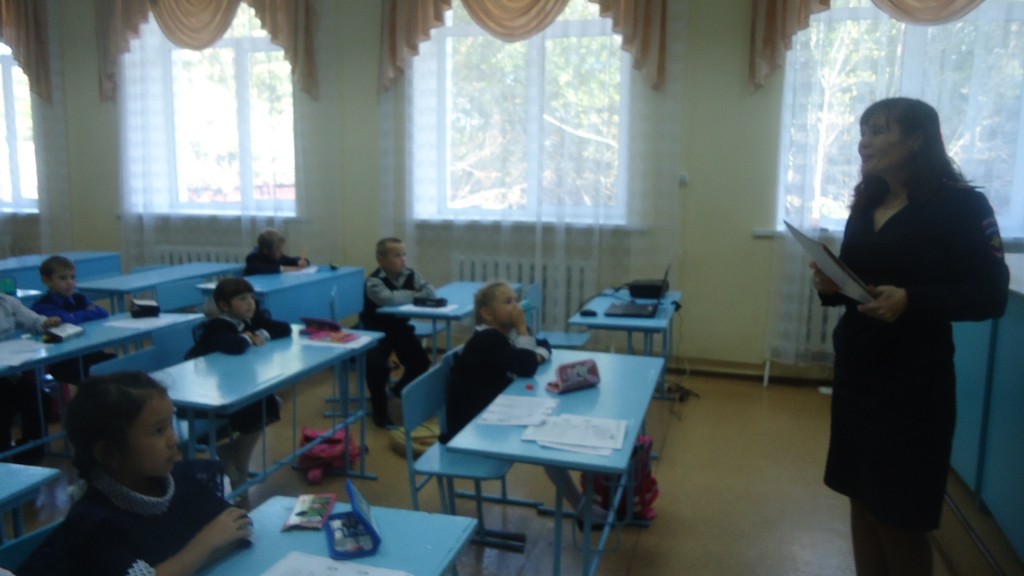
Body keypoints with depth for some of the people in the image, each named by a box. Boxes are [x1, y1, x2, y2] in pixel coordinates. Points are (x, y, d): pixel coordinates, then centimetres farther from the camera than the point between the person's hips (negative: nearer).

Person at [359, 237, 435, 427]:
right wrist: (412, 294, -23)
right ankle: (380, 410, -2)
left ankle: (402, 389, 32)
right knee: (377, 365, -27)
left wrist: (406, 296, -28)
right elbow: (389, 299, -40)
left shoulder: (410, 274, -4)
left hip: (400, 328, 6)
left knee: (422, 362, -2)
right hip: (376, 331, -5)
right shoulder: (374, 281, -22)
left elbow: (430, 292, -13)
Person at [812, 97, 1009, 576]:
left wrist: (910, 302, -27)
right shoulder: (865, 206, 9)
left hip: (913, 378, -6)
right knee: (861, 497, 13)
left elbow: (990, 296, -13)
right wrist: (830, 286, -7)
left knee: (898, 514, 5)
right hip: (855, 370, 6)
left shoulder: (961, 205, -9)